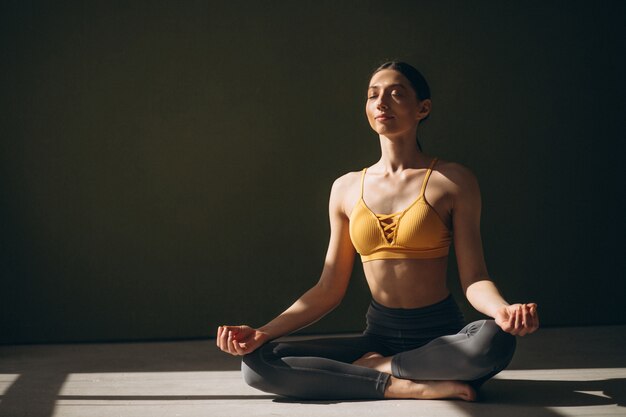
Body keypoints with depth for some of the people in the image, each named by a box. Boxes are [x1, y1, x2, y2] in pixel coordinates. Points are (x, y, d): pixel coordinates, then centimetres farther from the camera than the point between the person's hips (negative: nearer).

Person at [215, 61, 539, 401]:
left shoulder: (453, 181, -1)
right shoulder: (347, 188, 8)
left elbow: (473, 279, -6)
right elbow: (328, 290, 9)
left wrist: (502, 310, -30)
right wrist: (263, 333, -3)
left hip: (442, 336, -2)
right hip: (379, 333, 3)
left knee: (495, 340, -38)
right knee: (256, 363, -17)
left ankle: (375, 367, -14)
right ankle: (409, 387, -22)